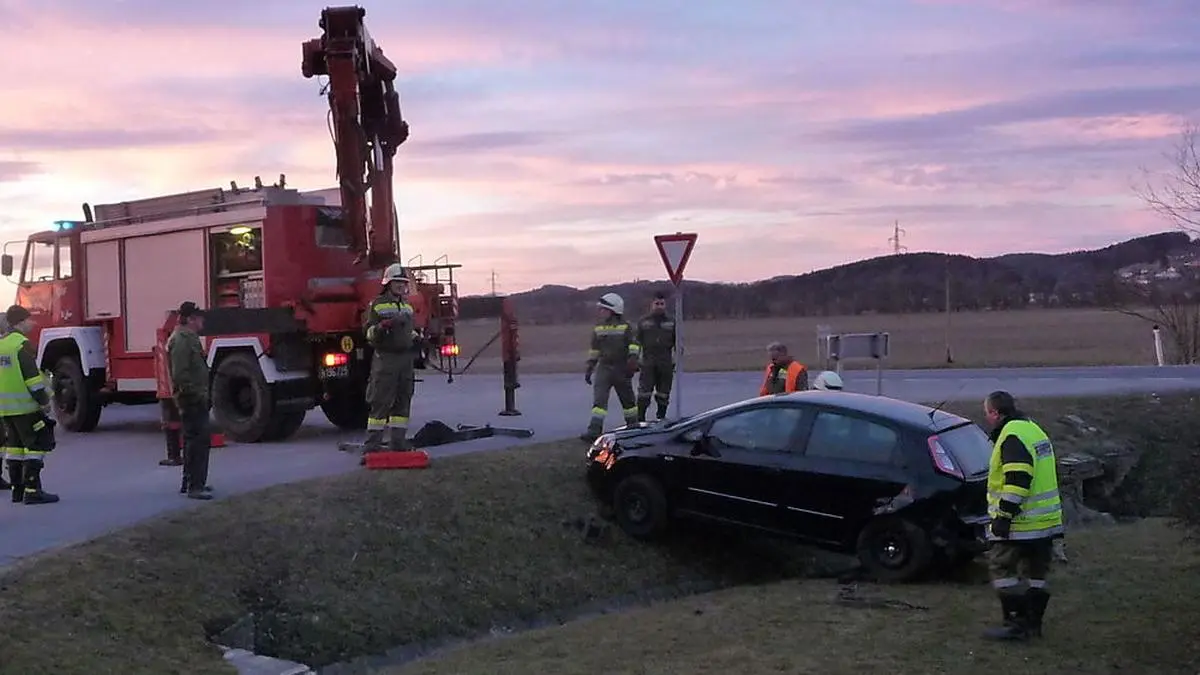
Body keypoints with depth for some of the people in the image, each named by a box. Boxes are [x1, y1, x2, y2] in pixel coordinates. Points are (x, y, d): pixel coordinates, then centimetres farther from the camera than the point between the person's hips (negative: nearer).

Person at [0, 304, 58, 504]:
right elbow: (31, 375, -19)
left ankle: (17, 488, 18)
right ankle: (32, 490, -10)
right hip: (26, 405, -9)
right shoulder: (22, 344, -14)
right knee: (36, 445, -6)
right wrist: (43, 400, -15)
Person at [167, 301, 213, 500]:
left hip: (194, 400, 11)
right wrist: (197, 394, -21)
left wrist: (202, 393, 20)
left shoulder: (189, 338, 16)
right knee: (199, 440, -11)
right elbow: (180, 374, -25)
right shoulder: (181, 341, -17)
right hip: (192, 400, -11)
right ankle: (195, 486, -10)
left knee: (193, 440, 18)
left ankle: (190, 482, 27)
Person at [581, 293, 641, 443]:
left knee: (627, 399, 11)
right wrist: (590, 368, 15)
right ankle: (594, 429, -16)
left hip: (621, 368, -3)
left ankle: (633, 425, 27)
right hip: (603, 367, 3)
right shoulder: (598, 327, 10)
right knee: (599, 398, -11)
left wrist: (633, 358, -26)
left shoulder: (625, 326, -4)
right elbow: (594, 348, 17)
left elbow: (634, 343, -10)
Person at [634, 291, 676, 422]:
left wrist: (676, 360, 6)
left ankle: (661, 417, 20)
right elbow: (636, 341, 8)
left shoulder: (672, 322, 9)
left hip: (666, 363, 2)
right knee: (644, 392, -9)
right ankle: (640, 419, -5)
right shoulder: (644, 322, 6)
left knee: (663, 394, 8)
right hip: (648, 363, -2)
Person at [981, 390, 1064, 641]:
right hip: (1046, 521, 10)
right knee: (1035, 574, 14)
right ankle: (1032, 623, 20)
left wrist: (1003, 516, -22)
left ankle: (1016, 623, -3)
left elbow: (1017, 481, -25)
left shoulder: (1012, 437, -16)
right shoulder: (1034, 430, 17)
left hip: (1020, 523, -10)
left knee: (1002, 569, -3)